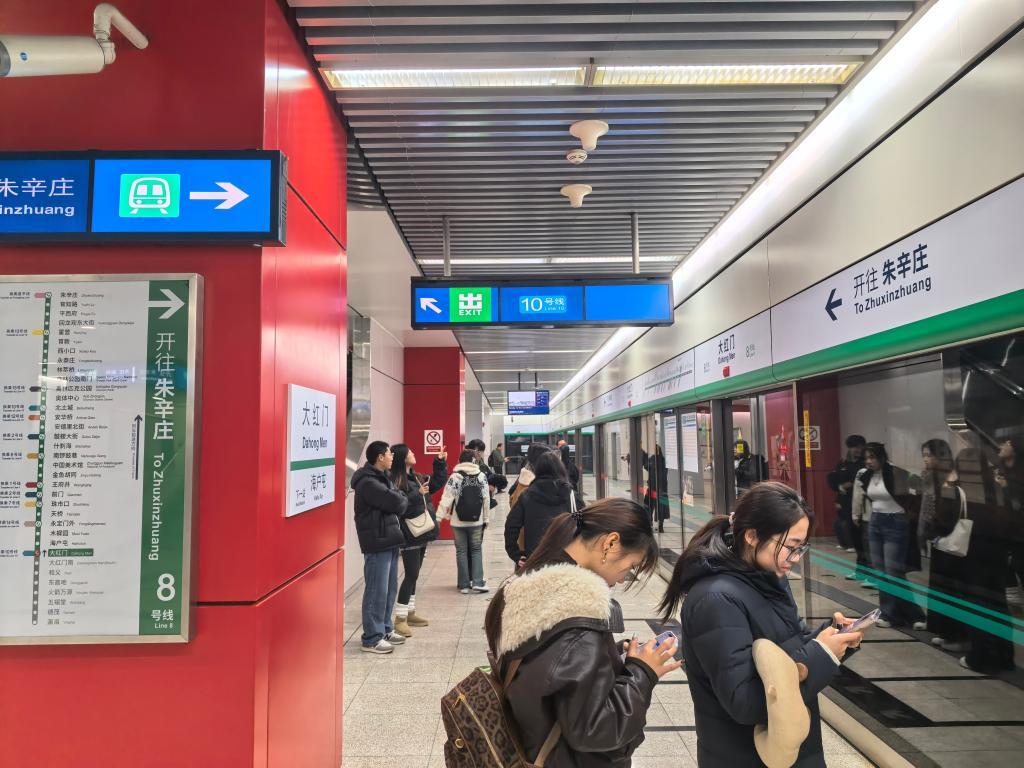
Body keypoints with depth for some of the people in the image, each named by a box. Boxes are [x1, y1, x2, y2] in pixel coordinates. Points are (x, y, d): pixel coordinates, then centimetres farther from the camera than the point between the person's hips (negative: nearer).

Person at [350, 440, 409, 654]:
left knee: (390, 588, 17)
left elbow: (399, 501, 14)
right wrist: (403, 500, -3)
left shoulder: (383, 477, 15)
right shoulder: (367, 482, -18)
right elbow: (395, 502, -23)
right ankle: (372, 638, 5)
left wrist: (399, 500, -7)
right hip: (377, 542, -10)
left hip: (389, 540, 10)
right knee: (377, 591, -4)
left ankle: (385, 629, 29)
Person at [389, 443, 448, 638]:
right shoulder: (395, 481, -17)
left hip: (422, 532, 9)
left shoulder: (416, 477, 11)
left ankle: (410, 613, 27)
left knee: (414, 575, 16)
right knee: (411, 575, -7)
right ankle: (400, 619, 1)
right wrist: (418, 494, -24)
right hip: (410, 535, -9)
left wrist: (440, 462, 15)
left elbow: (436, 483, 22)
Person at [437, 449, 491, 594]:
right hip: (476, 521, 1)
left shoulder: (454, 477, -7)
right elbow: (486, 499, -1)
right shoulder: (482, 476, -2)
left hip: (458, 522, -1)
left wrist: (439, 517, -10)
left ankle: (464, 584, 11)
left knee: (461, 551, 9)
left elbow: (446, 498, -13)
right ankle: (477, 582, 3)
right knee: (476, 550, 12)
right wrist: (486, 518, 8)